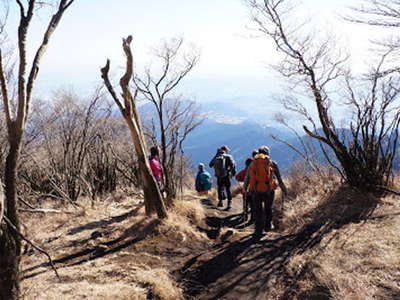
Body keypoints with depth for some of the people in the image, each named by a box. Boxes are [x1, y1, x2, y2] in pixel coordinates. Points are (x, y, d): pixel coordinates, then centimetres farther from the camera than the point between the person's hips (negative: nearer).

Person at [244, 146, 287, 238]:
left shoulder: (252, 163, 11)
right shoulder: (272, 163, 5)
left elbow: (247, 178, 19)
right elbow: (279, 179, 7)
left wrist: (245, 189, 33)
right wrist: (284, 189, 18)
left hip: (255, 190, 1)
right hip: (268, 190, -1)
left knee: (258, 211, 12)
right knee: (268, 209, 21)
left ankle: (258, 231, 13)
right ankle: (268, 226, 32)